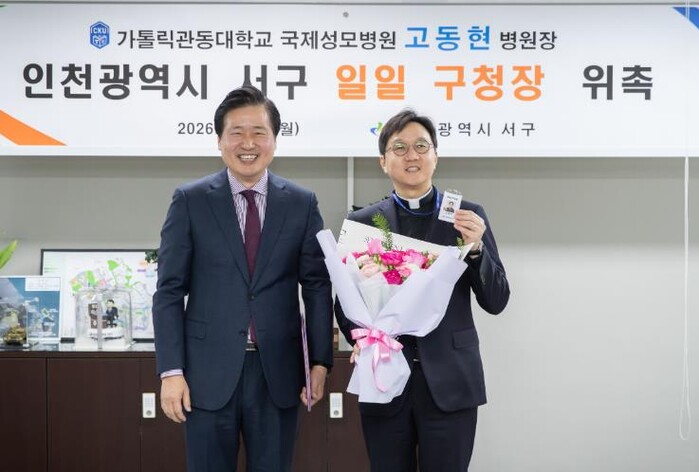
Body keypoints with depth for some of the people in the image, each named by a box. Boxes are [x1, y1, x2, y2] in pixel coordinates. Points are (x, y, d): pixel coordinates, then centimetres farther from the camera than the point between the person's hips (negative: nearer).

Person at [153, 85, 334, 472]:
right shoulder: (190, 201, 0)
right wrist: (171, 370, -7)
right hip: (210, 372, -1)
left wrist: (320, 361, 0)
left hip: (278, 372, 1)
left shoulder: (302, 204, 5)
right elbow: (169, 291, -1)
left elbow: (317, 286, 6)